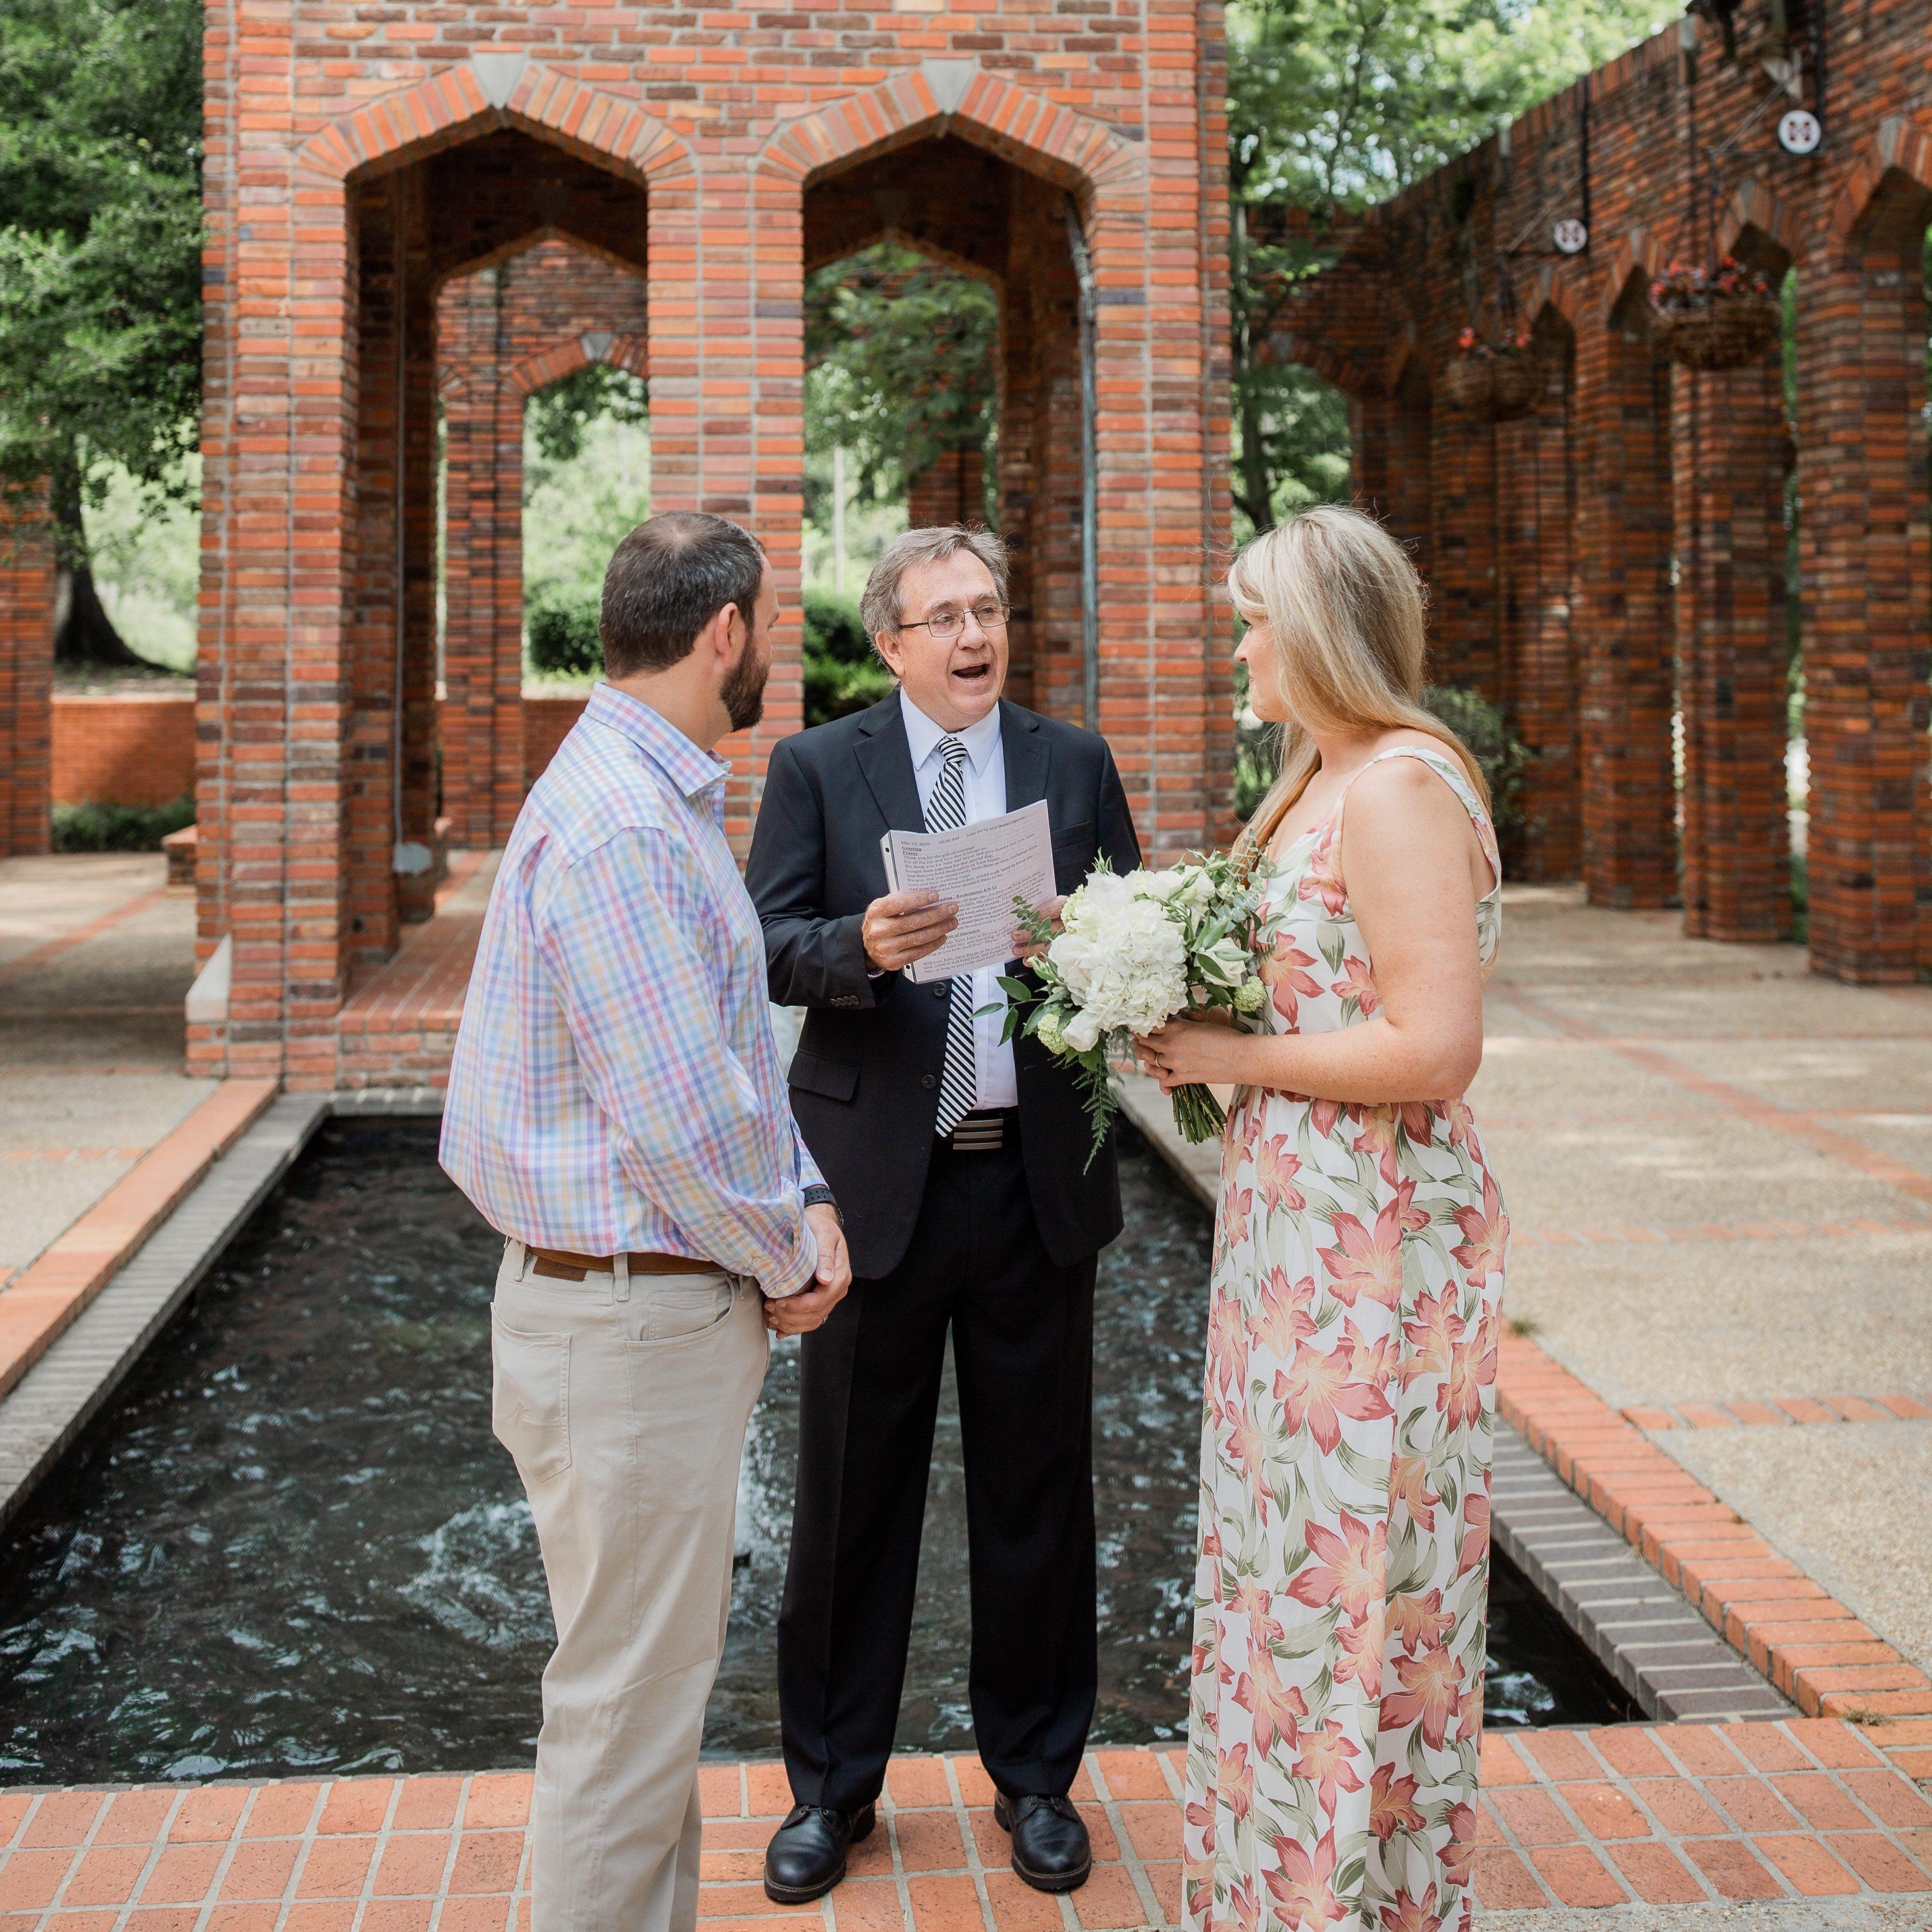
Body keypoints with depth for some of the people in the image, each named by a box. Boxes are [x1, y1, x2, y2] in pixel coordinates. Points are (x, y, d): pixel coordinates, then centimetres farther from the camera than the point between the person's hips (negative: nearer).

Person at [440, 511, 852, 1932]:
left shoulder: (670, 801, 12)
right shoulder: (615, 827, -22)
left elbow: (738, 1046, 17)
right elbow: (681, 1117, -25)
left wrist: (807, 1204, 3)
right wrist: (788, 1262, -9)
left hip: (677, 1301, 11)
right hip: (629, 1320, -11)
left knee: (662, 1675, 22)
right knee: (629, 1703, 2)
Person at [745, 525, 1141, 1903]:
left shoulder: (1077, 764, 8)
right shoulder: (819, 769, 2)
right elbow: (768, 946, -6)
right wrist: (862, 945, -26)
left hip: (1040, 1181, 2)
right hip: (879, 1181, -1)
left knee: (1038, 1492, 11)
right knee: (855, 1495, 8)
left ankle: (1037, 1776, 28)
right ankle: (833, 1786, 25)